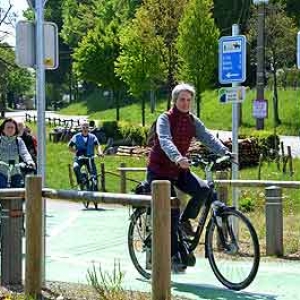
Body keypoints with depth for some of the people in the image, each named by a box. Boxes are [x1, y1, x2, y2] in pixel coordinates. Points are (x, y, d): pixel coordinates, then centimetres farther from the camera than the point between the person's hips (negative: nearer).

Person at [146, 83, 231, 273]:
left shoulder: (193, 121, 3)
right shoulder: (165, 119, -12)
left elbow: (208, 138, -12)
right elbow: (165, 141, -31)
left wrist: (225, 152, -30)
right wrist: (177, 158, -50)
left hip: (179, 170, 5)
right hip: (159, 171, -5)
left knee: (204, 190, -22)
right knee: (171, 213, -11)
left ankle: (185, 220, 2)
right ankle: (175, 257, 0)